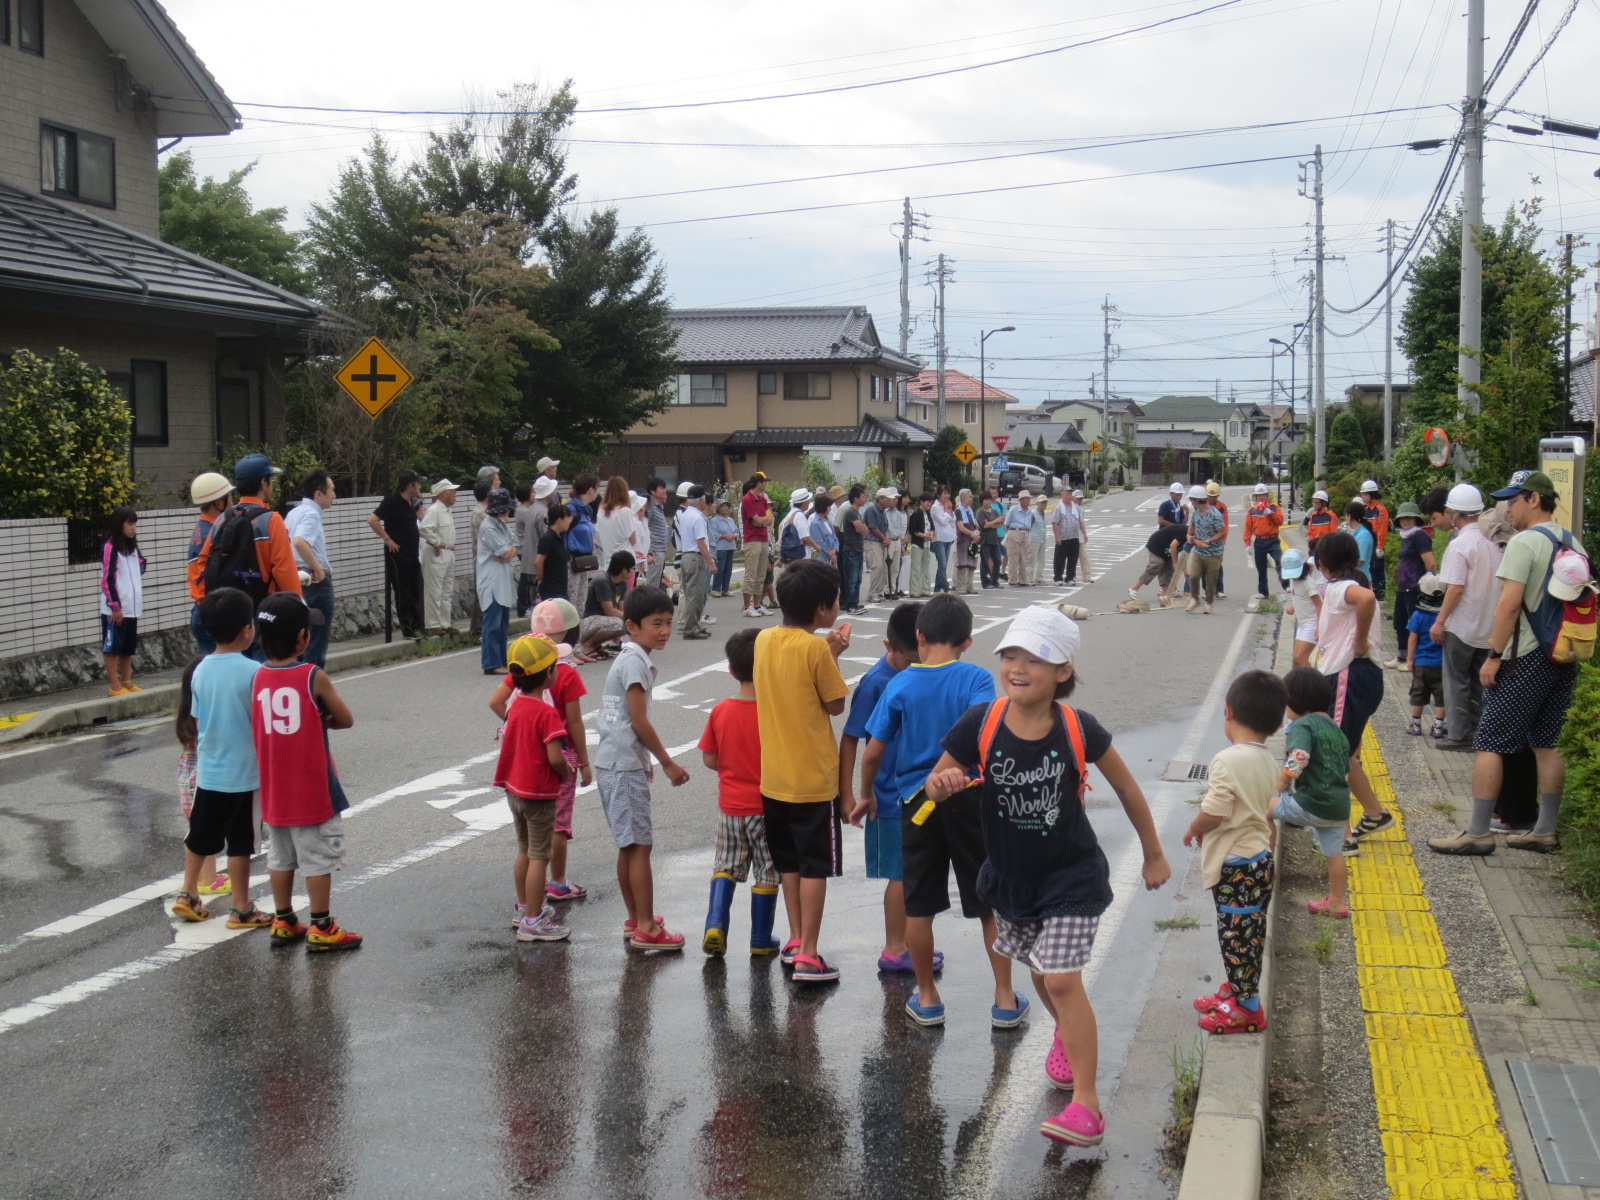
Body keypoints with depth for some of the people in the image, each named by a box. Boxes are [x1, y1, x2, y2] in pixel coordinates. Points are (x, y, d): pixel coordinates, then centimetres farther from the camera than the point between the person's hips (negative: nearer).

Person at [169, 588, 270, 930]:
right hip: (243, 774, -5)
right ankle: (241, 910, 11)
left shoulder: (201, 670, 1)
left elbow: (198, 723, 9)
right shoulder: (252, 671, -16)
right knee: (239, 843, 3)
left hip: (207, 773, 5)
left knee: (200, 837, 19)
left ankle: (187, 895, 27)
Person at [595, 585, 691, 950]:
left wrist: (648, 763, 25)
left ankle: (635, 920, 24)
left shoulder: (627, 658, 14)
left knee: (629, 846, 16)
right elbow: (639, 722, -18)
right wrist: (668, 763, -11)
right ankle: (646, 929, -2)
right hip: (624, 766, -10)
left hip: (616, 764, 10)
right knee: (639, 846, -6)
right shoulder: (635, 662, -16)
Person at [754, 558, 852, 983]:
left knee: (789, 863, 18)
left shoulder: (764, 640, 2)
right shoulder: (816, 649, -18)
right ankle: (807, 957, 1)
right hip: (813, 777, -6)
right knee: (815, 866, 1)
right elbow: (836, 705, -9)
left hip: (774, 776, 7)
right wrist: (834, 655, 0)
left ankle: (796, 940, 26)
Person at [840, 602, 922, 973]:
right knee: (901, 875, 1)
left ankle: (904, 944, 26)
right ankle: (894, 951, 13)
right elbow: (850, 739, -12)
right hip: (890, 799, -6)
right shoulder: (875, 683, -15)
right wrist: (849, 796, -14)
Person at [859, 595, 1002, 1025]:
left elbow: (872, 753, 2)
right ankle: (1005, 999, 15)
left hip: (915, 800, 1)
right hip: (969, 797, -1)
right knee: (992, 902, 10)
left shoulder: (900, 685, -1)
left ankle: (927, 998, 20)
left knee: (918, 905, 11)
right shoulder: (976, 678, -5)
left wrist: (866, 795, 16)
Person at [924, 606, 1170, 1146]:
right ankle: (1066, 1033, 55)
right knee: (1039, 971, 23)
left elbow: (1126, 788, -3)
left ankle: (1086, 1106, -6)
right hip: (1010, 874, 4)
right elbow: (936, 786, -5)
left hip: (1071, 876, -4)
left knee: (1062, 980, -12)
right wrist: (944, 783, -30)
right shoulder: (980, 723, -16)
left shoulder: (1079, 730, -19)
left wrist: (1153, 855, 7)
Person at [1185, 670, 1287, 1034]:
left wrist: (1193, 830, -6)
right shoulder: (1269, 762, 6)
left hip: (1235, 866, -9)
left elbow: (1214, 813, -24)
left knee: (1237, 935, 1)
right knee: (1249, 933, 19)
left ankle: (1247, 1009, 9)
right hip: (1261, 857, 9)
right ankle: (1238, 991, 33)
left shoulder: (1228, 761, -21)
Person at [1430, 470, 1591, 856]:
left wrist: (1494, 656, -16)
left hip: (1527, 660, -8)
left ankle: (1477, 833, -2)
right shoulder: (1573, 544, 12)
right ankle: (1546, 830, 17)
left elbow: (1510, 603, -20)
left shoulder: (1524, 542, -14)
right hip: (1564, 657, 8)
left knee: (1489, 743, -3)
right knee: (1547, 743, 13)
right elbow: (1585, 600, 18)